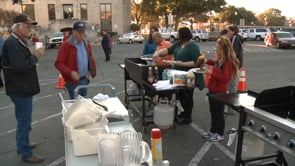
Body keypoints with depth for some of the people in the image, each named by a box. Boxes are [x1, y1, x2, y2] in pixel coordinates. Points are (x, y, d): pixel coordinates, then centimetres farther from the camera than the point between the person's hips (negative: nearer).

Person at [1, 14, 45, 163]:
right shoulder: (12, 43, -19)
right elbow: (19, 66, -27)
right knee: (24, 122, -2)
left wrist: (33, 56, 5)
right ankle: (26, 154, 10)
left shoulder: (18, 42, 14)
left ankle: (22, 145, 37)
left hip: (22, 88, 11)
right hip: (20, 90, -11)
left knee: (22, 120, 22)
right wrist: (35, 56, -18)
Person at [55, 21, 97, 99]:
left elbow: (91, 59, 21)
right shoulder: (66, 45, -11)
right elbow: (58, 63, -13)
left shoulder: (87, 45, 10)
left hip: (85, 80, 6)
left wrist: (92, 70, 2)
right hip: (73, 81, -6)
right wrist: (70, 72, -26)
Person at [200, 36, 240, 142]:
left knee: (219, 113, 6)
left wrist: (211, 73, -25)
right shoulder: (220, 59, 6)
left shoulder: (228, 62, -21)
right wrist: (207, 61, 16)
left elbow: (225, 78, -26)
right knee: (213, 112, 20)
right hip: (213, 89, 9)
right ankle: (213, 131, 35)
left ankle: (220, 134, 22)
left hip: (220, 92, -9)